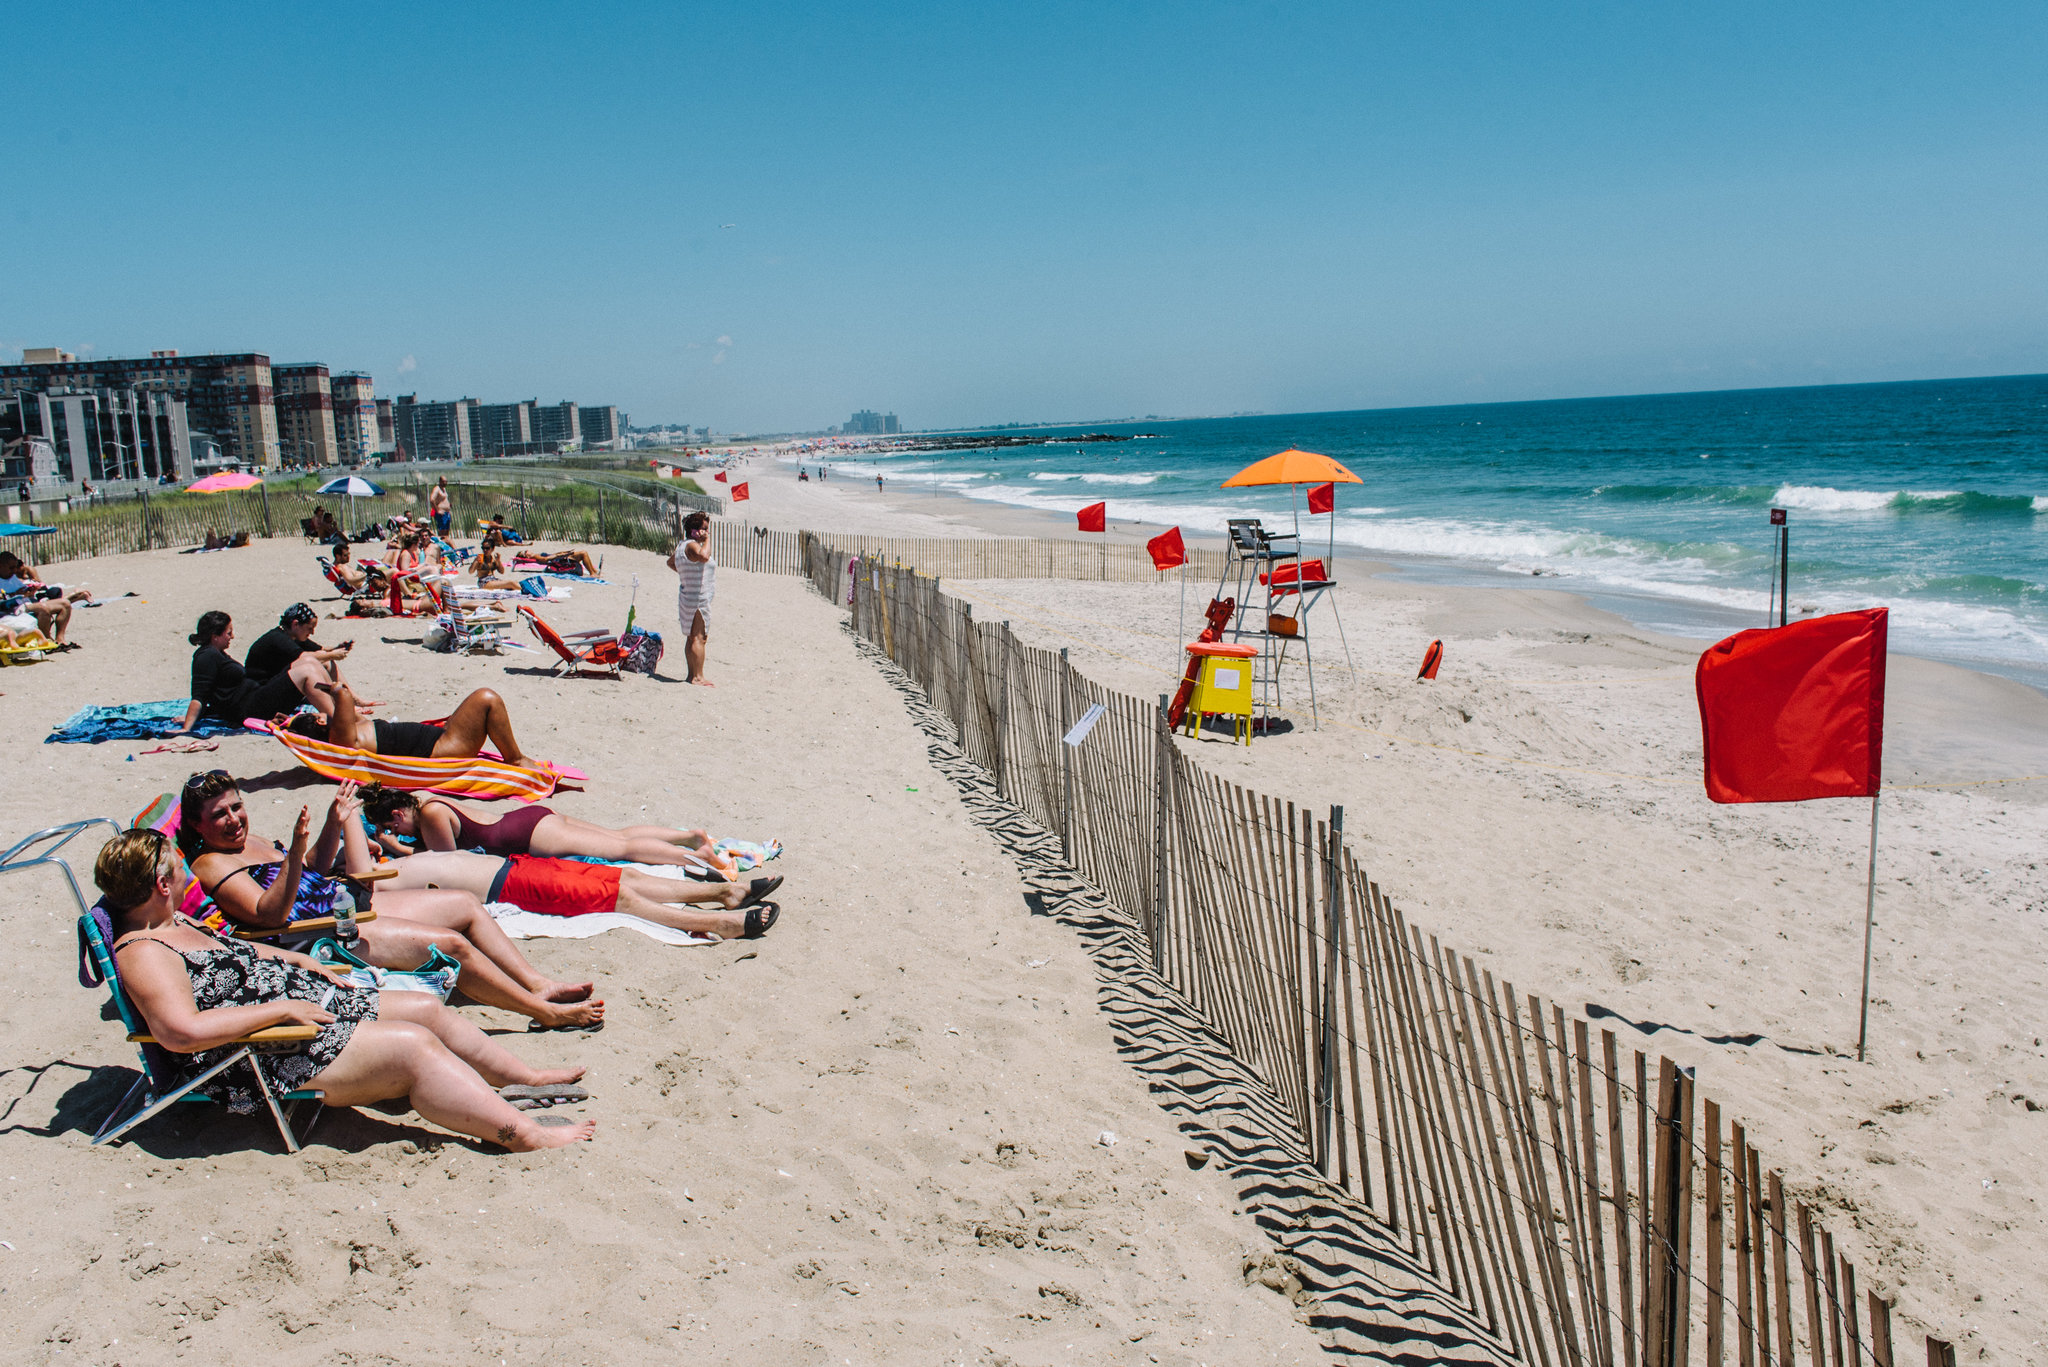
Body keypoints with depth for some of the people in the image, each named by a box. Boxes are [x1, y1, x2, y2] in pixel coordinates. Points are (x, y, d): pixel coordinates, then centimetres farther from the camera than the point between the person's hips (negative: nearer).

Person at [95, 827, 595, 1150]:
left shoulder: (176, 925, 14)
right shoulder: (142, 954, -19)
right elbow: (183, 1031, -34)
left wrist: (301, 962, 20)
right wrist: (281, 1007, -28)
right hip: (270, 1058, -11)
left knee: (425, 1008, 7)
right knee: (412, 1046, -20)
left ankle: (527, 1076, 20)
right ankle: (525, 1133, -22)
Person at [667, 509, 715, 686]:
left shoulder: (682, 545, 13)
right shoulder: (692, 546, -17)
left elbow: (670, 562, 29)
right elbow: (703, 556, -39)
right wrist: (707, 539, -24)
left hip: (687, 596, 11)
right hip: (698, 599, -11)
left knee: (692, 637, 14)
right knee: (699, 638, -10)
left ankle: (692, 674, 20)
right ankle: (698, 677, -11)